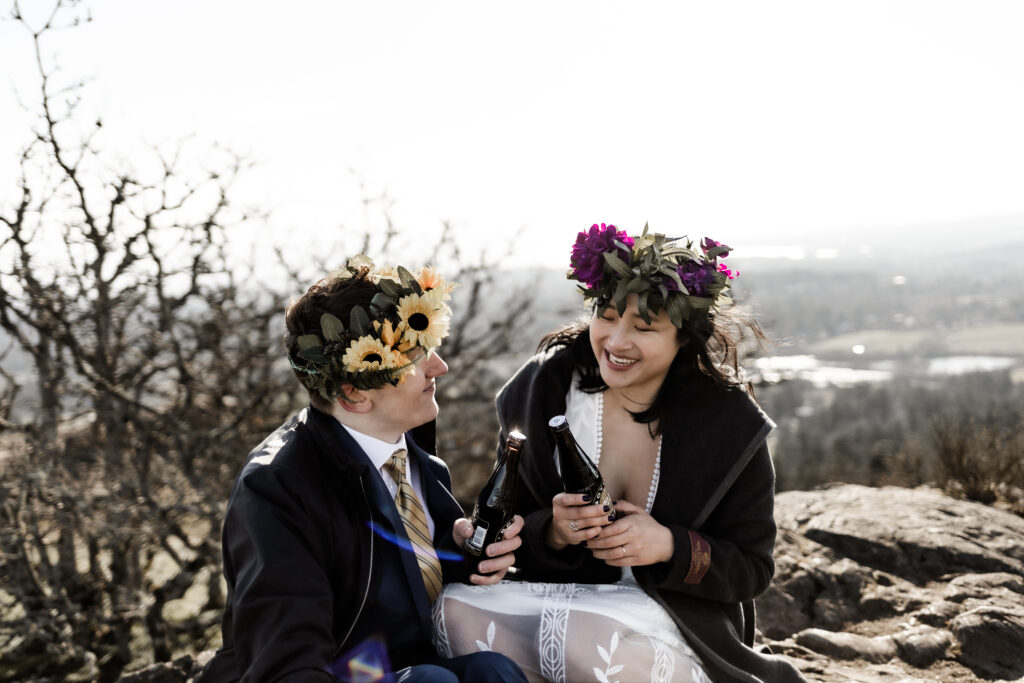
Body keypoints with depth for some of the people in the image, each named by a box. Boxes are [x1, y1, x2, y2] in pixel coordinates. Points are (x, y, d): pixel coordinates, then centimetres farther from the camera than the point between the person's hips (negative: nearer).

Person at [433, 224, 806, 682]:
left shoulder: (729, 426, -7)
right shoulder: (541, 391, -3)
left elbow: (752, 569, -1)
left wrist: (670, 546, -20)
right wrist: (552, 532, -21)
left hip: (669, 615, -3)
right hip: (552, 597, 3)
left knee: (589, 638, -37)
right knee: (457, 609, -27)